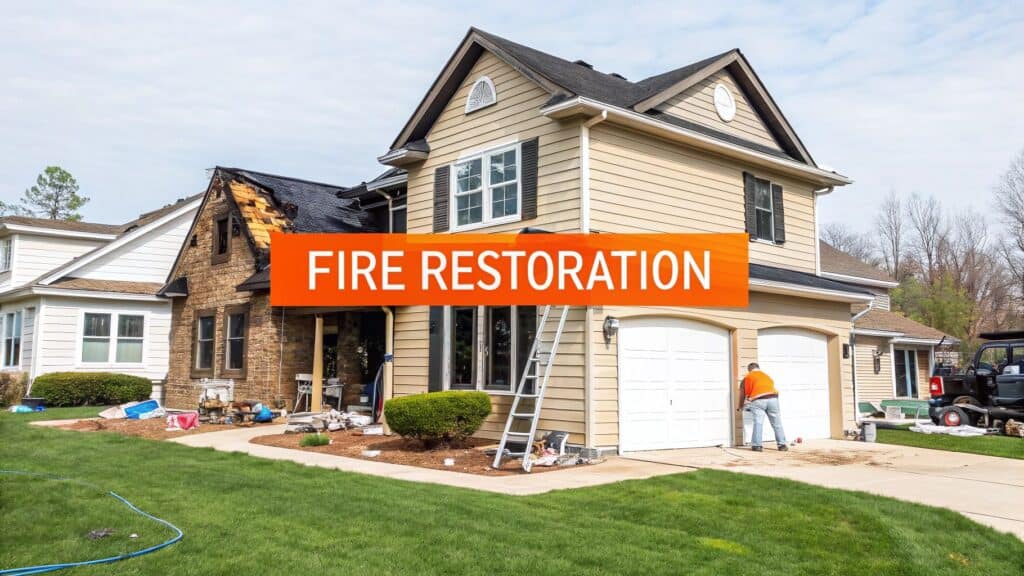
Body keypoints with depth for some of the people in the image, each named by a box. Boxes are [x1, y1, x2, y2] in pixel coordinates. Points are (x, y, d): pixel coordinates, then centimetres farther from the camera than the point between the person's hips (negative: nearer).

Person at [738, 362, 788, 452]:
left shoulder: (748, 377, 16)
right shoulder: (767, 376, 30)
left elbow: (743, 393, 14)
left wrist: (741, 406, 25)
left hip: (758, 400, -3)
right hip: (773, 398, 4)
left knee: (758, 423, -3)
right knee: (777, 423, 9)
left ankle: (757, 445, -5)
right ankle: (782, 445, 13)